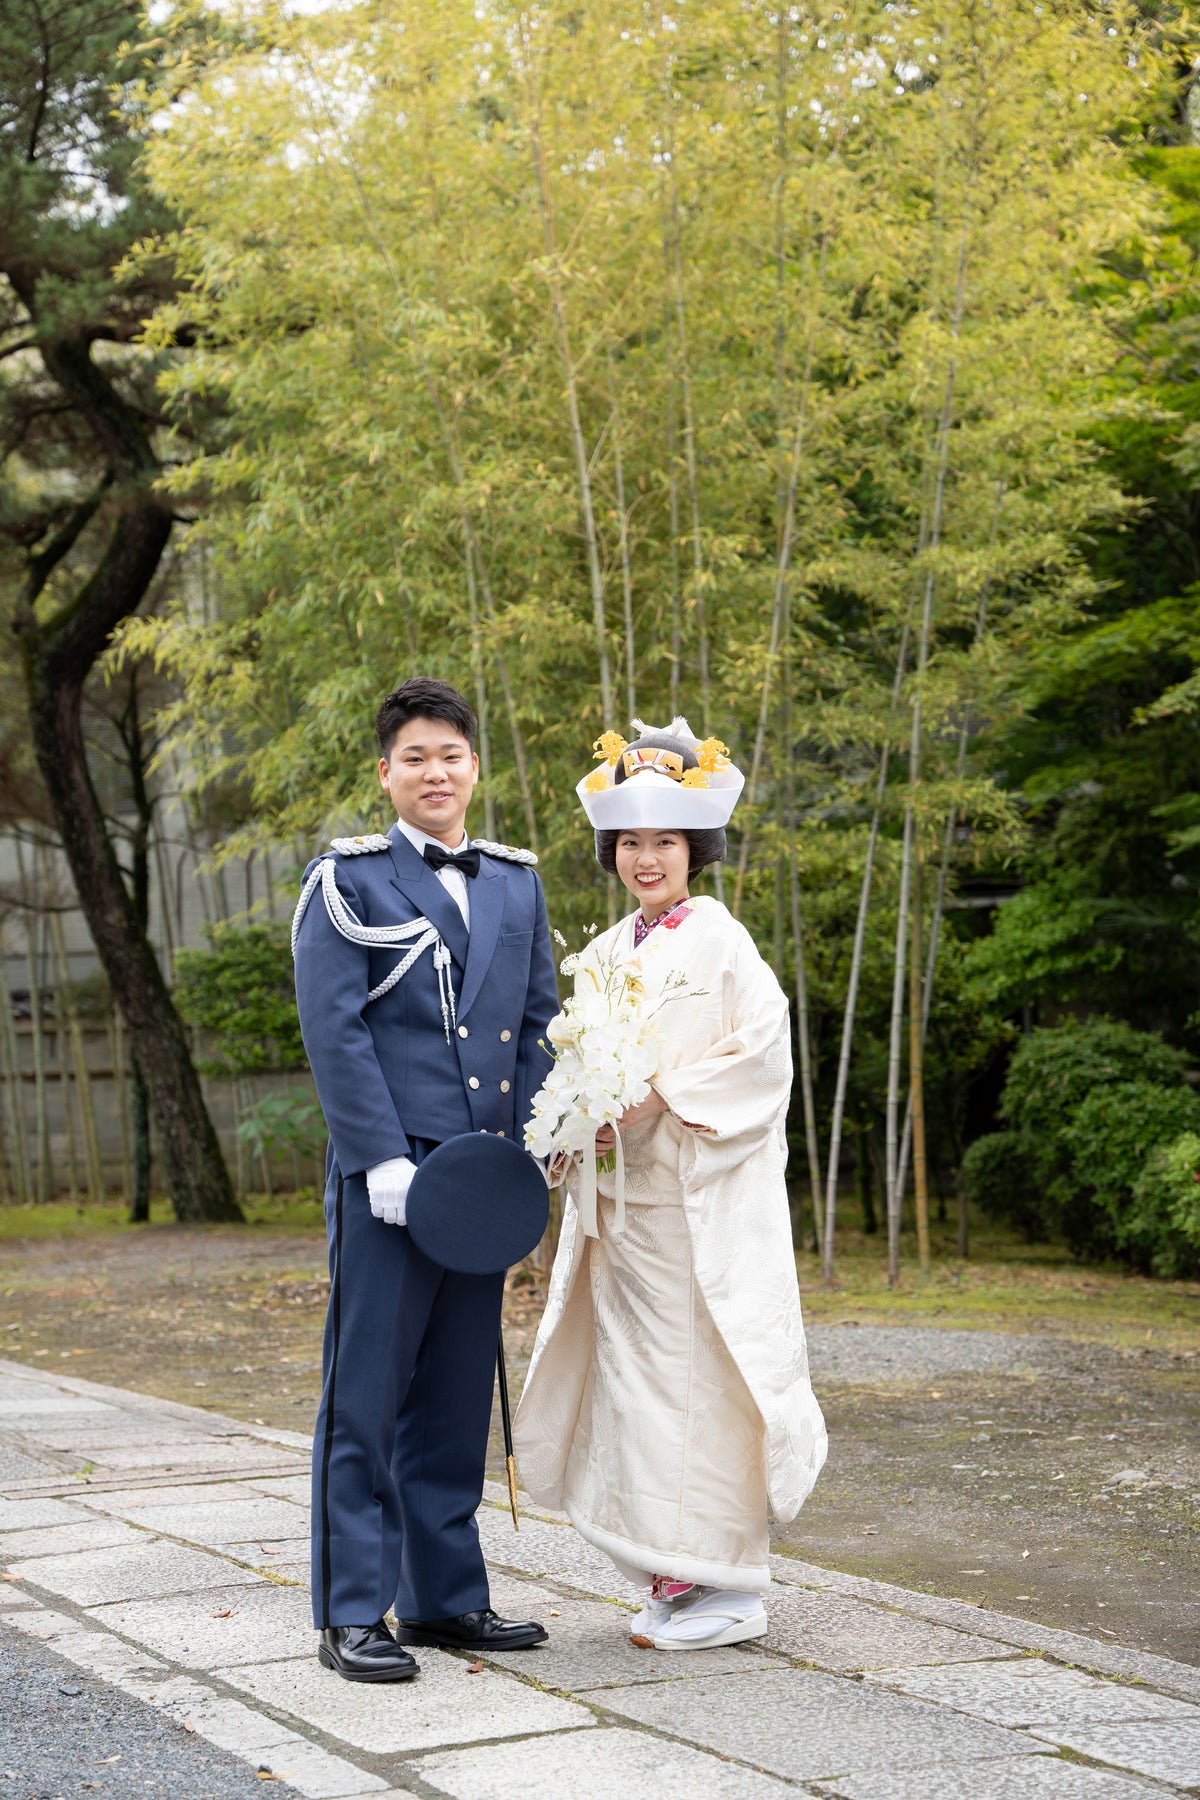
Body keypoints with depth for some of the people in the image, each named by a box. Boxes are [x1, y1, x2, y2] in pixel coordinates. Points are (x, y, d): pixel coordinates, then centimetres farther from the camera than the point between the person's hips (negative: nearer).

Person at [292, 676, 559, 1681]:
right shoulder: (348, 882, 0)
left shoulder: (517, 885, 15)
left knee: (458, 1398, 10)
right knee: (365, 1393, -2)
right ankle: (352, 1613, 4)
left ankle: (445, 1597, 18)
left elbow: (537, 1026, 15)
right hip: (386, 1174, -5)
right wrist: (385, 1161, -15)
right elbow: (334, 1030, -7)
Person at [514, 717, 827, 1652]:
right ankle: (676, 1581, 14)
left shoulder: (720, 941, -5)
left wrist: (662, 1099, -18)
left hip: (705, 1194, -7)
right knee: (637, 1378, 6)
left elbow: (760, 1055, -12)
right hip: (622, 1194, 7)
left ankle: (731, 1587, 2)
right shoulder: (604, 955, 14)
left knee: (704, 1379, -5)